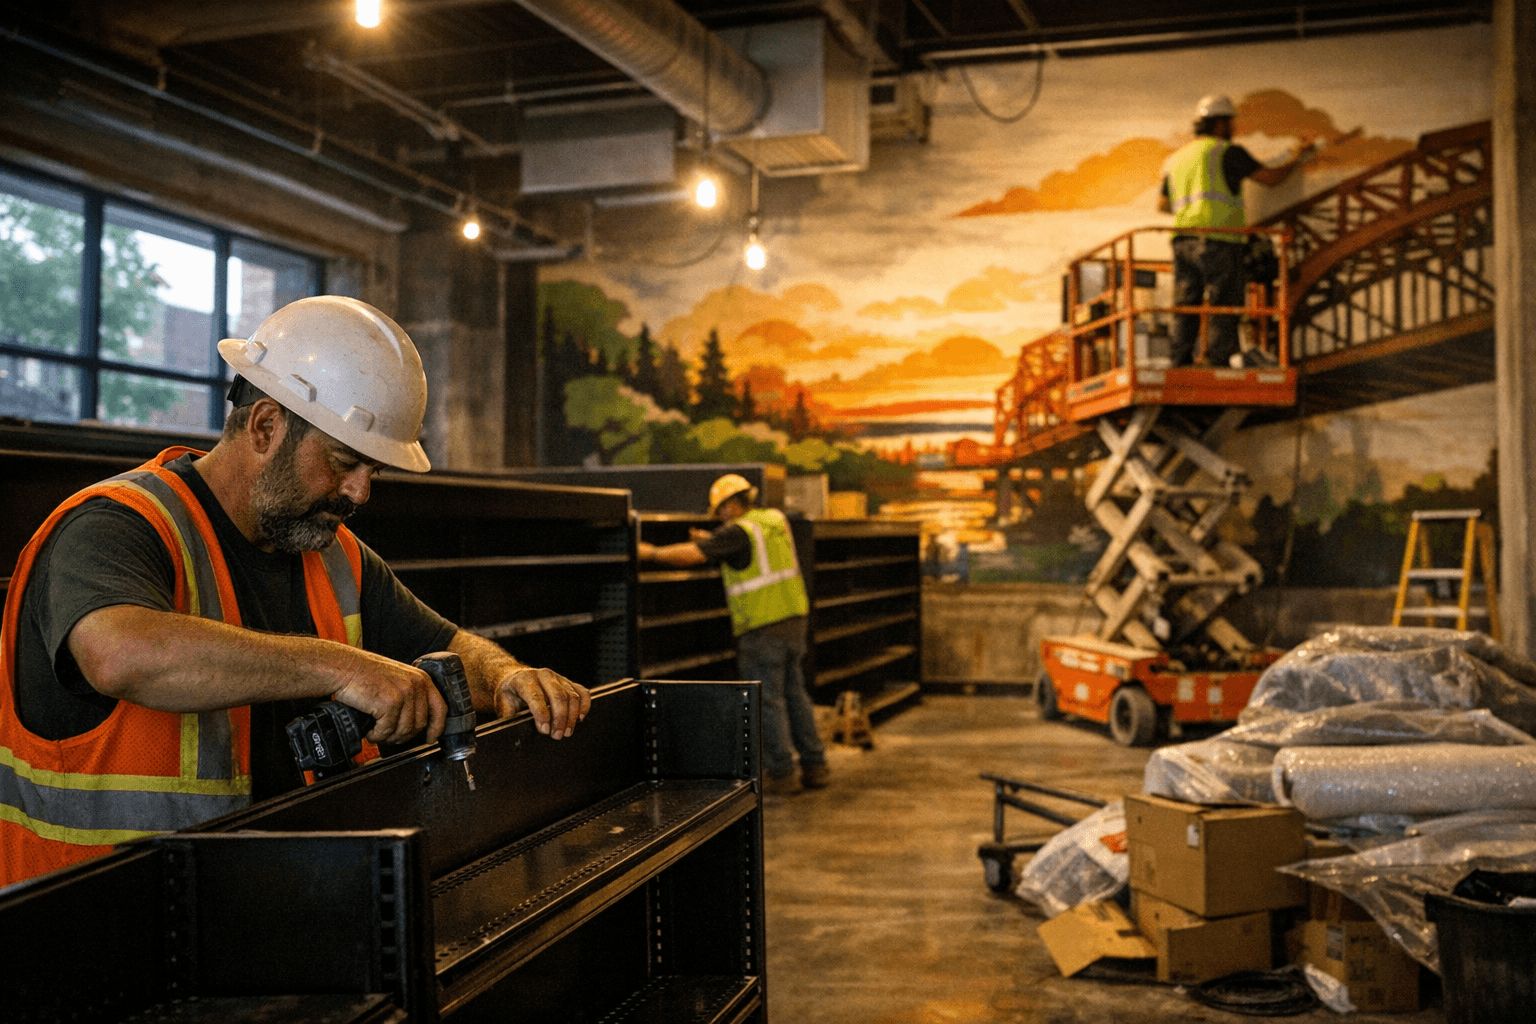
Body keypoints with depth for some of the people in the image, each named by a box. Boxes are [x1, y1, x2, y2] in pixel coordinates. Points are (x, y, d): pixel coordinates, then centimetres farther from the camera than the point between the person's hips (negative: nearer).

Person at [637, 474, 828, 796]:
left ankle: (781, 773, 3)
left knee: (767, 701, 0)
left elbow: (689, 555, -17)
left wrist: (651, 552, -4)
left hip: (762, 628, -8)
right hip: (793, 621, 8)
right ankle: (815, 766, 18)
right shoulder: (775, 520, 11)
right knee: (794, 694, 14)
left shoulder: (737, 532, -12)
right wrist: (711, 541, 25)